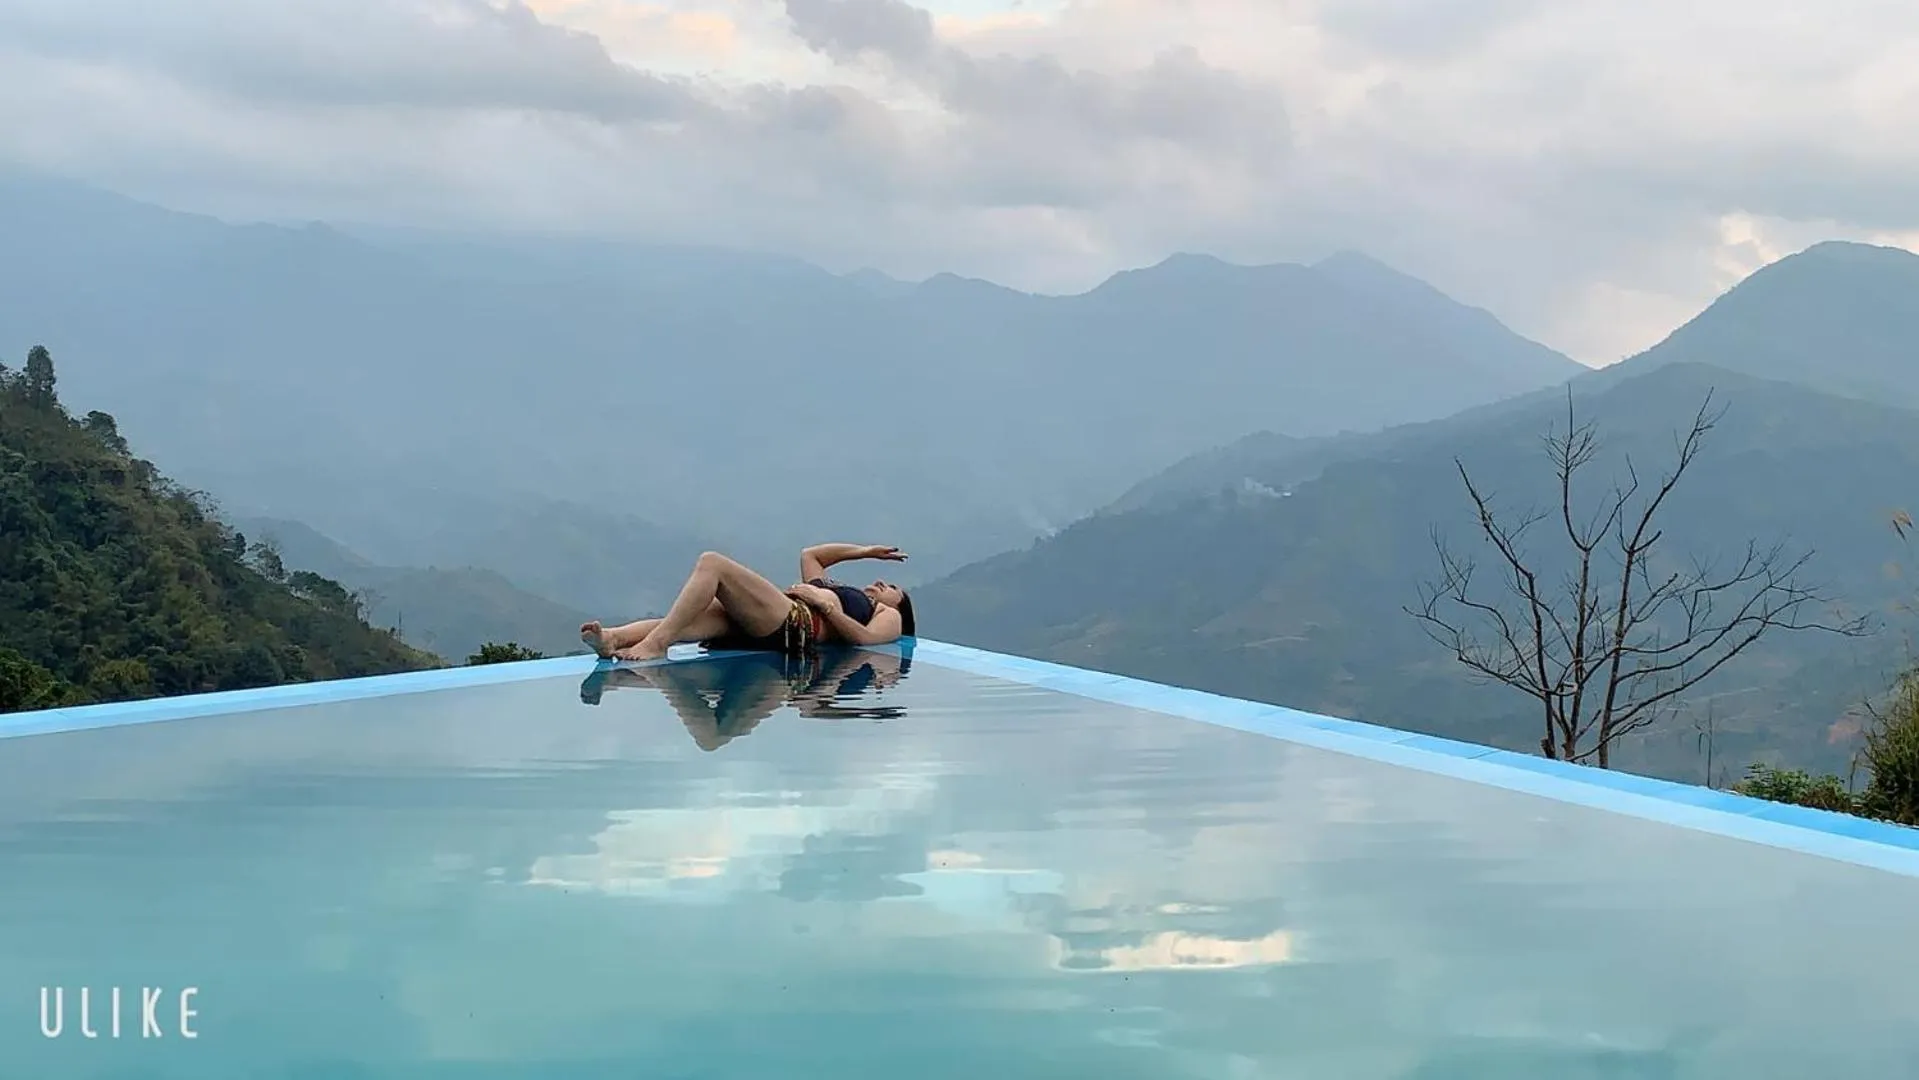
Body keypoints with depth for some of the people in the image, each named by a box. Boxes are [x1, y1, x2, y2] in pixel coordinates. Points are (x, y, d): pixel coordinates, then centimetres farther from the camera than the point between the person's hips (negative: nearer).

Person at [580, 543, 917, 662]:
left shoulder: (889, 616, 25)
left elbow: (866, 637, 2)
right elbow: (809, 555, 53)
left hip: (795, 622, -7)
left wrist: (825, 604, -3)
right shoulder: (841, 593, 45)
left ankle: (654, 645, -38)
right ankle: (611, 639, -45)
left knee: (712, 563, -24)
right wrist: (865, 552, 52)